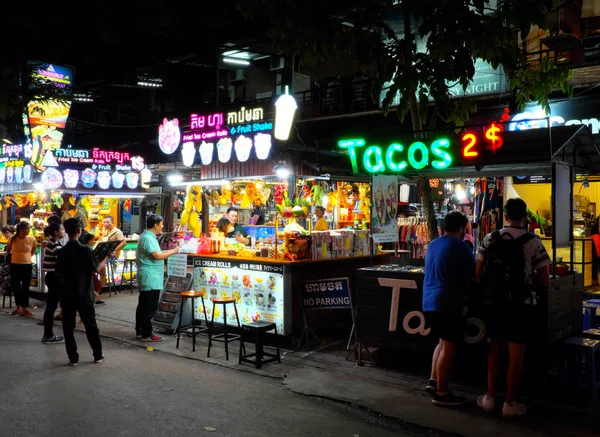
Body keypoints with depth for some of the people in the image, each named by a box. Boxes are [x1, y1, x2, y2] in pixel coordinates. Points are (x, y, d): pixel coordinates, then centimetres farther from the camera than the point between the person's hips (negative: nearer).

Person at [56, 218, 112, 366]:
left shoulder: (62, 251, -3)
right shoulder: (85, 249, -12)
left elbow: (59, 272, 5)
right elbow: (97, 268, -6)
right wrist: (107, 257, 8)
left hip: (68, 294, 2)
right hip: (84, 294, -1)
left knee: (68, 326, 8)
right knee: (91, 324, 11)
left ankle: (73, 358, 8)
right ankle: (98, 355, 18)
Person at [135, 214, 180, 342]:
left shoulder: (148, 236, 15)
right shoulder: (148, 238, -18)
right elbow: (158, 256, -25)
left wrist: (171, 251, 10)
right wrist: (174, 251, -14)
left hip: (148, 278, 11)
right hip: (150, 278, -11)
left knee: (143, 305, 14)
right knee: (150, 307, -6)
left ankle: (140, 331, 21)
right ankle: (146, 334, -1)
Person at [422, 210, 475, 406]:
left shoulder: (432, 245, 13)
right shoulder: (460, 246, -9)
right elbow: (473, 275, -4)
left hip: (429, 303, 8)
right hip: (448, 304, -8)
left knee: (443, 342, 21)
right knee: (449, 347, 0)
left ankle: (433, 381, 16)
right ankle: (441, 393, 5)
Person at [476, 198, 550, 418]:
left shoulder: (489, 239, -1)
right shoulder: (533, 242, -10)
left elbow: (479, 275, 1)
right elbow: (545, 282, -7)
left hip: (496, 302, 3)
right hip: (521, 304, -3)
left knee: (495, 349, 16)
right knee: (516, 353, 6)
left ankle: (490, 398, 21)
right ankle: (510, 403, 14)